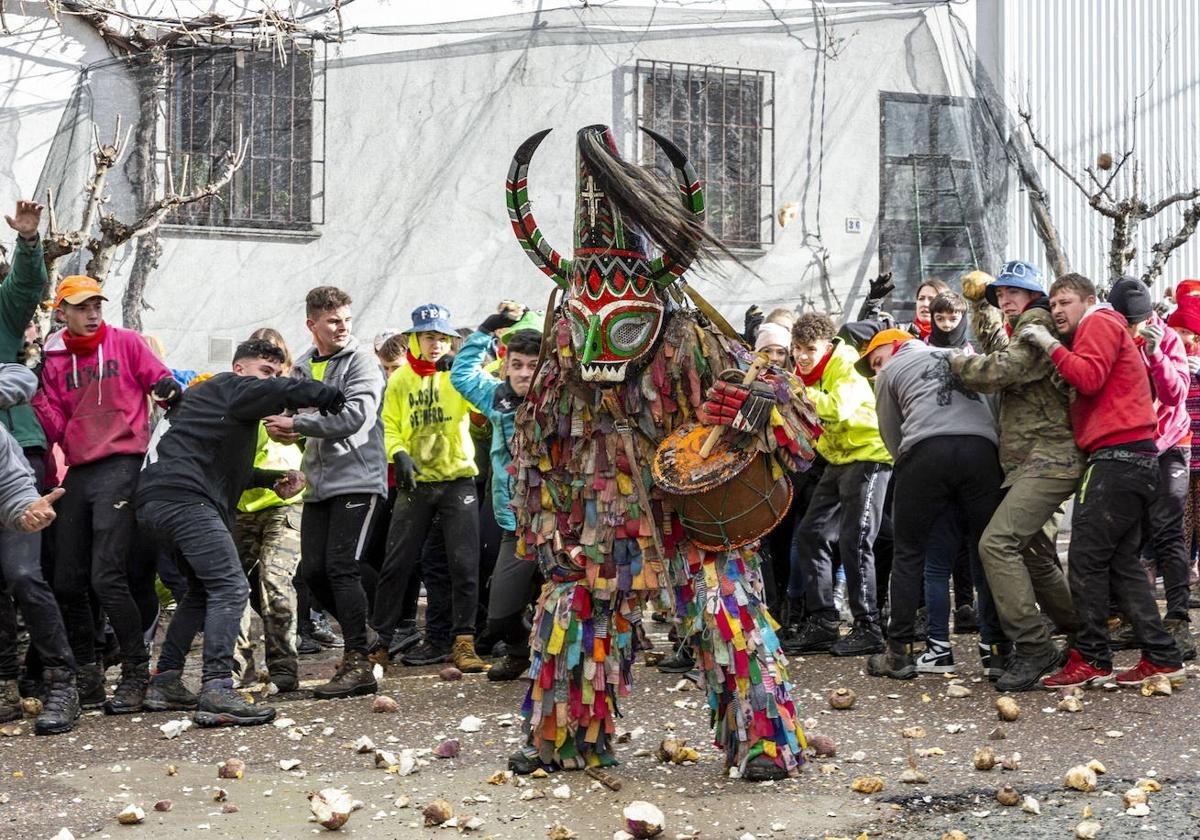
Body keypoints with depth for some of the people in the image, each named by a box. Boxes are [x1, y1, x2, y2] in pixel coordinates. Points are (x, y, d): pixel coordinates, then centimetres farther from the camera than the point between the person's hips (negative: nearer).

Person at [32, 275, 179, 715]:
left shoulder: (125, 342, 3)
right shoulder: (54, 360, 13)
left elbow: (161, 382, 1)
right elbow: (56, 427, 9)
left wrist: (171, 389, -21)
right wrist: (36, 399, -7)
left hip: (120, 465, -5)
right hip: (78, 472, 5)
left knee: (107, 577, -14)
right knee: (67, 581, 5)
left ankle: (136, 674, -3)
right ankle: (86, 676, 18)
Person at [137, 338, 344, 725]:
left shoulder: (206, 395, 32)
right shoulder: (231, 387, 4)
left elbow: (227, 468, 36)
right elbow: (276, 392, -17)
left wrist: (273, 479, 28)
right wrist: (325, 393, -7)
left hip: (155, 504, 11)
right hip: (184, 500, -11)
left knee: (203, 589, 25)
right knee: (230, 588, -15)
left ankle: (165, 682, 25)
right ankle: (216, 694, -25)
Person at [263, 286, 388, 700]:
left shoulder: (361, 360, -5)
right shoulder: (302, 368, 15)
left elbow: (356, 415, -17)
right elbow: (289, 411, 22)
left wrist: (297, 424, -15)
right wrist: (283, 428, -3)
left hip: (357, 478, -7)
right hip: (319, 483, 7)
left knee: (342, 568, -13)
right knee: (313, 570, 5)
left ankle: (358, 665, -10)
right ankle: (359, 639, 24)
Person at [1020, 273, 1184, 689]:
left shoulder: (1099, 322, -1)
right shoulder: (1107, 328, 29)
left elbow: (1089, 377, -16)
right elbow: (1087, 381, 17)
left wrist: (1050, 345, -10)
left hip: (1118, 457, -10)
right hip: (1134, 458, 10)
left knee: (1086, 559, -9)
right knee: (1121, 564, 10)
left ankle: (1091, 658, -6)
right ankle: (1161, 657, 7)